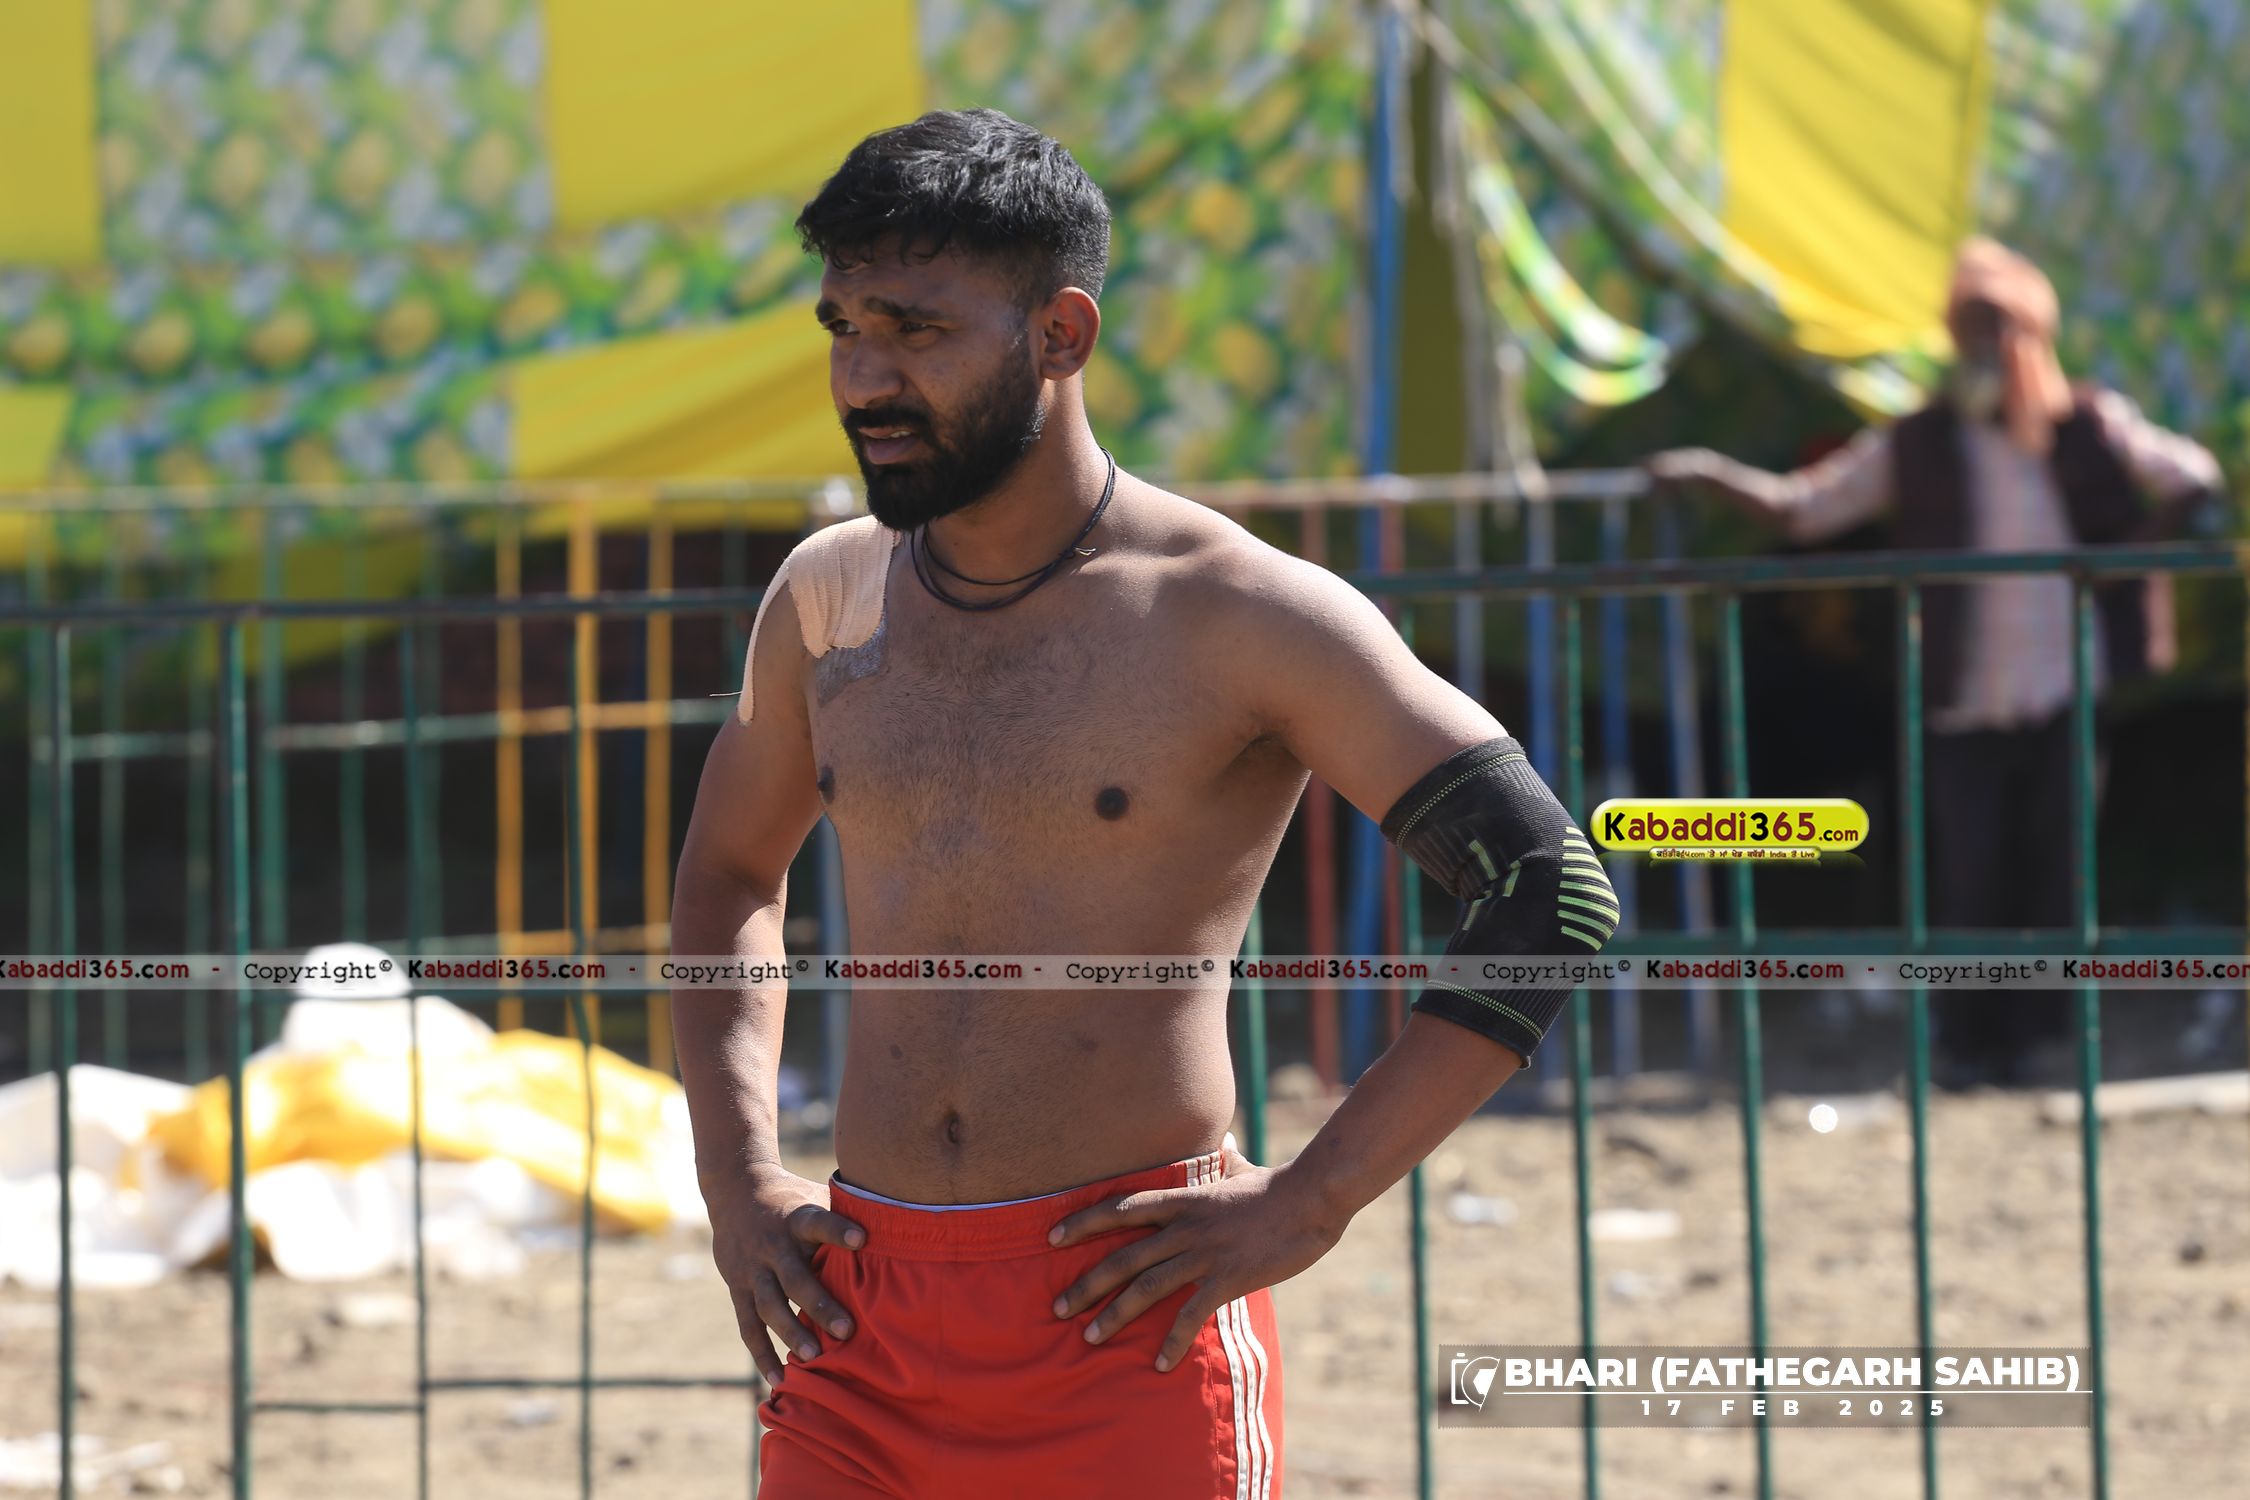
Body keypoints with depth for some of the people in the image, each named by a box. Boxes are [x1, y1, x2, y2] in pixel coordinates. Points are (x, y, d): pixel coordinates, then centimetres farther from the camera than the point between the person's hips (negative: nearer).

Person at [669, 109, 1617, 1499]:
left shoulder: (1239, 615, -6)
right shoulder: (826, 597, 11)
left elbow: (1552, 897, -8)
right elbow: (729, 875, 29)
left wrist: (1306, 1204, -11)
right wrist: (735, 1175, 13)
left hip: (1127, 1319, -4)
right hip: (858, 1319, 5)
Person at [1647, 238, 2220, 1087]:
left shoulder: (2092, 430, 3)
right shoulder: (1916, 450, 3)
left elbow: (2193, 477, 10)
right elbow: (1801, 507, 7)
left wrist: (2137, 552, -2)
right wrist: (1709, 477, -5)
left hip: (2066, 701, 0)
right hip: (1966, 712, 0)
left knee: (2051, 872, 2)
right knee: (1968, 882, -2)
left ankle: (2031, 1033, 12)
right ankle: (1964, 1041, 8)